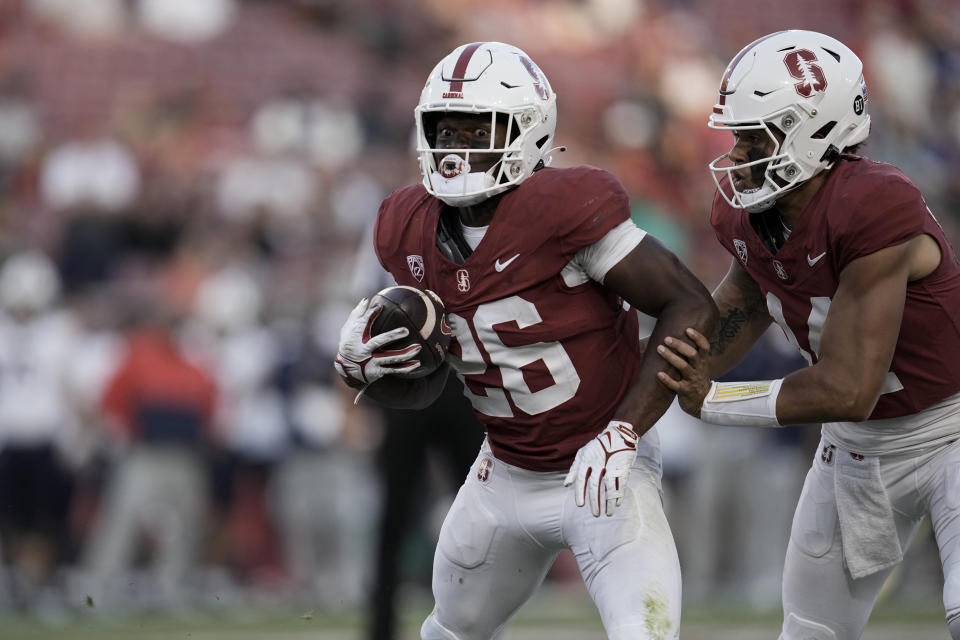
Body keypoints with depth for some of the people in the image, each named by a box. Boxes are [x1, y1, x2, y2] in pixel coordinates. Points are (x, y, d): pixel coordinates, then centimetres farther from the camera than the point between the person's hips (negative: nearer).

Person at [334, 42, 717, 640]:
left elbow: (692, 308, -24)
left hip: (601, 473, -7)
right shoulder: (413, 234, -2)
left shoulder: (559, 210, -25)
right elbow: (423, 383, 11)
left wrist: (619, 435, -28)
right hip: (506, 475, 7)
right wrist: (364, 364, -13)